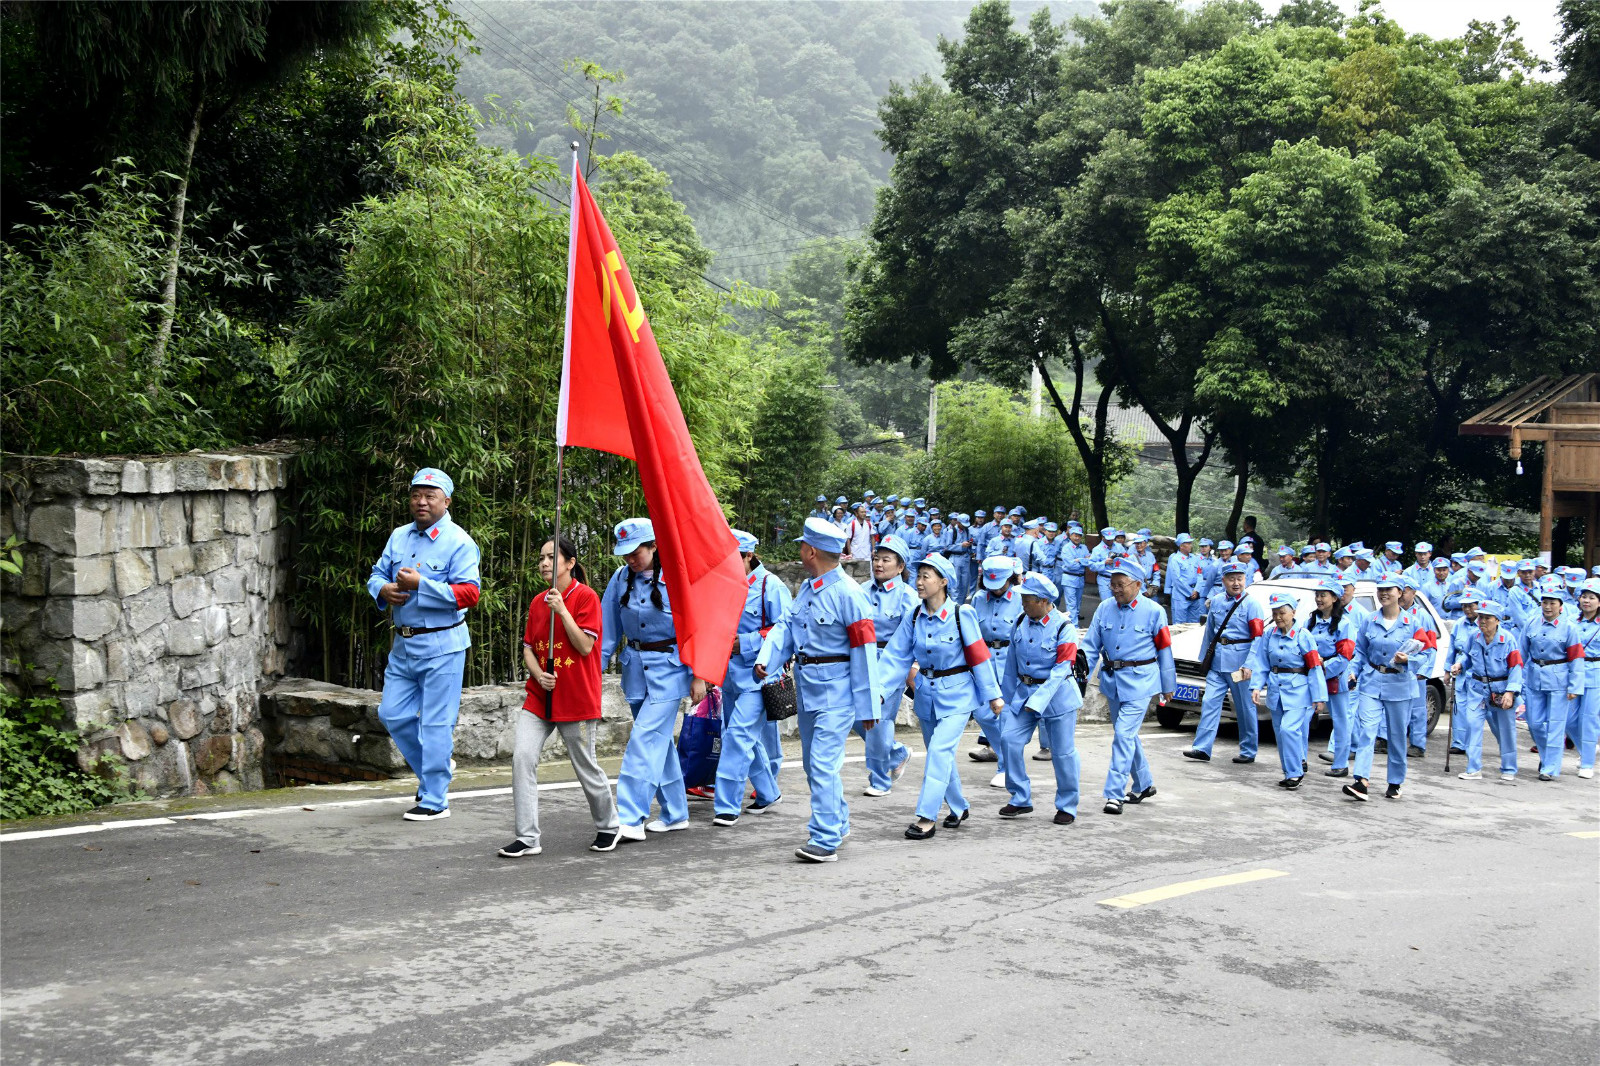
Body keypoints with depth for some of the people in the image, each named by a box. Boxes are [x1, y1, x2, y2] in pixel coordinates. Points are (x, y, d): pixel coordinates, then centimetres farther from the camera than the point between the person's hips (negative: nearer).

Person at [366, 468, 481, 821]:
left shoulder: (459, 542, -10)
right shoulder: (399, 537, 12)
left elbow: (468, 592, -19)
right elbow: (377, 574, 18)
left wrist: (420, 584, -24)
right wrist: (383, 590, -6)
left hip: (441, 646, -7)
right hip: (403, 643, 7)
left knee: (435, 723, -2)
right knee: (393, 714, 10)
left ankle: (434, 800, 6)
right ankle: (433, 769, 31)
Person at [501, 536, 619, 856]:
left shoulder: (585, 596, -7)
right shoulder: (537, 602, 11)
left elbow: (585, 646, -14)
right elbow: (528, 648, 12)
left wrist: (562, 611, -19)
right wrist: (538, 674, -7)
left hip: (576, 698, -5)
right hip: (539, 697, 5)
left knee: (586, 767, 5)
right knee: (522, 757, -11)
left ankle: (608, 827, 30)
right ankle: (527, 838, -5)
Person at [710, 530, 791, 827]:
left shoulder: (770, 586, -10)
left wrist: (746, 643, -18)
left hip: (755, 673, -7)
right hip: (729, 673, 8)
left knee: (739, 733, -15)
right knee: (750, 737, 16)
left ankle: (727, 805, -10)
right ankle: (769, 793, 33)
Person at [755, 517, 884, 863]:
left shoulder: (848, 594, -17)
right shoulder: (807, 588, 10)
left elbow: (864, 649, -16)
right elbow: (786, 626, 8)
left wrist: (868, 704, -15)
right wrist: (766, 659, -12)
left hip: (836, 691, -9)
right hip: (808, 688, 9)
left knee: (823, 763, -12)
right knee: (814, 764, 18)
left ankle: (826, 840, -7)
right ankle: (837, 823, 36)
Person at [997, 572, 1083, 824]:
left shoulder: (1064, 628, -15)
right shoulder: (1021, 622, 2)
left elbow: (1060, 670, -19)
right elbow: (1012, 661, 11)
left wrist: (1038, 700, -25)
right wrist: (1007, 696, 13)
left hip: (1057, 694, -5)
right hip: (1024, 691, 5)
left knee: (1062, 752, 2)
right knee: (1009, 739, -7)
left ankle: (1067, 807, 18)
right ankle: (1021, 799, 6)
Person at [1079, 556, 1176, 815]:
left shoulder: (1153, 611, -6)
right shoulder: (1104, 609, 3)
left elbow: (1164, 649, 2)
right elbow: (1090, 646, 4)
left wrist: (1168, 686, 7)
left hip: (1139, 682, -5)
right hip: (1112, 680, 5)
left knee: (1124, 734, -14)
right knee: (1127, 735, 16)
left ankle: (1115, 794, -11)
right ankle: (1144, 784, 35)